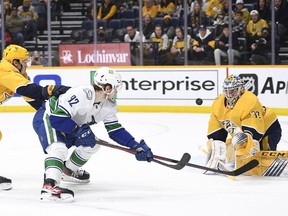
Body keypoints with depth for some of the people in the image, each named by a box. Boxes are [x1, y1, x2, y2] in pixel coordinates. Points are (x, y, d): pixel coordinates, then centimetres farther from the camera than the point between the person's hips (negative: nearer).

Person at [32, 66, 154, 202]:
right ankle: (49, 185, -50)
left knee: (91, 144, 13)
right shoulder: (81, 95, -36)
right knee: (59, 147, -33)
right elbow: (56, 118, -38)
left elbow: (114, 130, 1)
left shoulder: (109, 105, -7)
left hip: (69, 123, 9)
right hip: (47, 118, -9)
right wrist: (78, 130, -35)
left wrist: (135, 146, -8)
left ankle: (68, 170, 33)